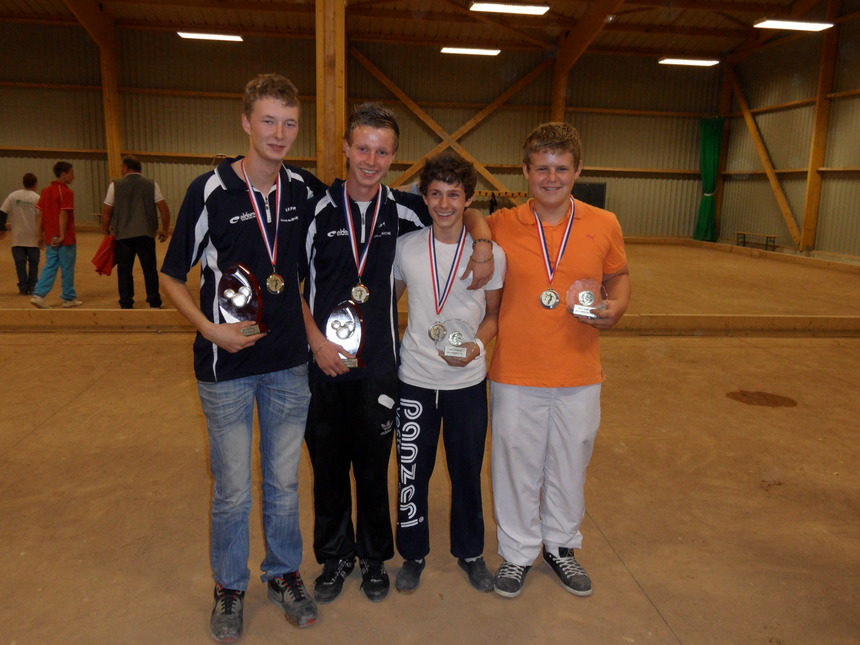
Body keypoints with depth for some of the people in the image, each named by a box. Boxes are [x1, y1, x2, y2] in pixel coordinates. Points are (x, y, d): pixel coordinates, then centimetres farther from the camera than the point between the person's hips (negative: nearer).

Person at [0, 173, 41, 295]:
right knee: (33, 263, 10)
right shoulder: (37, 198, -6)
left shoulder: (13, 195, 0)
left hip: (18, 237, 2)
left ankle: (23, 288, 8)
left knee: (20, 263, 7)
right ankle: (32, 287, 11)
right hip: (33, 237, -1)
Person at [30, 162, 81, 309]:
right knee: (67, 269, 5)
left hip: (50, 239, 6)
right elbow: (63, 215, -18)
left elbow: (39, 214, 10)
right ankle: (69, 298, 14)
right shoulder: (67, 192, -11)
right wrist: (62, 235, -19)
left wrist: (40, 233, 14)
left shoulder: (46, 191, 10)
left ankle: (38, 295, -1)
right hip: (66, 239, -6)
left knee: (50, 267, 10)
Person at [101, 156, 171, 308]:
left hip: (123, 234, 0)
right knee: (150, 269, 6)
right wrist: (165, 229, 10)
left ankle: (126, 305, 10)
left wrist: (105, 230, 15)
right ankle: (154, 304, 7)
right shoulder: (151, 184, 4)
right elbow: (164, 208, -1)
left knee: (124, 270, 7)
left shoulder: (115, 185, 1)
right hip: (145, 233, 1)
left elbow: (106, 211, 1)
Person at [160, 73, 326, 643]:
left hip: (289, 365, 3)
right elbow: (172, 276, -1)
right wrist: (209, 328, -16)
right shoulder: (210, 190, -10)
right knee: (233, 491, 10)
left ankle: (284, 573, 38)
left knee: (285, 483, 16)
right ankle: (230, 586, 34)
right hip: (228, 368, -3)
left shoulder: (304, 188, -1)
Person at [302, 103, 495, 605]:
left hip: (379, 367, 1)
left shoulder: (404, 209, 1)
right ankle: (336, 557, 35)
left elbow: (465, 209, 15)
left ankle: (375, 557, 34)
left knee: (373, 469, 12)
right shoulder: (319, 208, -5)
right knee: (329, 467, 13)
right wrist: (316, 339, -9)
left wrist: (485, 246, -4)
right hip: (325, 365, 0)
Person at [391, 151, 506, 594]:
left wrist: (477, 346, -14)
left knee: (467, 471, 13)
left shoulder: (490, 252, -6)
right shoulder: (406, 247, -3)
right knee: (412, 471, 11)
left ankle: (469, 551, 36)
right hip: (414, 379, 1)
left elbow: (494, 313, 4)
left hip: (468, 381, 0)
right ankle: (413, 553, 33)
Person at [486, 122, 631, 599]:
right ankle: (518, 551, 36)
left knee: (570, 464, 17)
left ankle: (561, 545, 42)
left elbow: (618, 277, 12)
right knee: (517, 464, 12)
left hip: (579, 376, 2)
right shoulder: (499, 225, -5)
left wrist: (615, 308, -7)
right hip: (515, 375, -1)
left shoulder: (604, 225, -1)